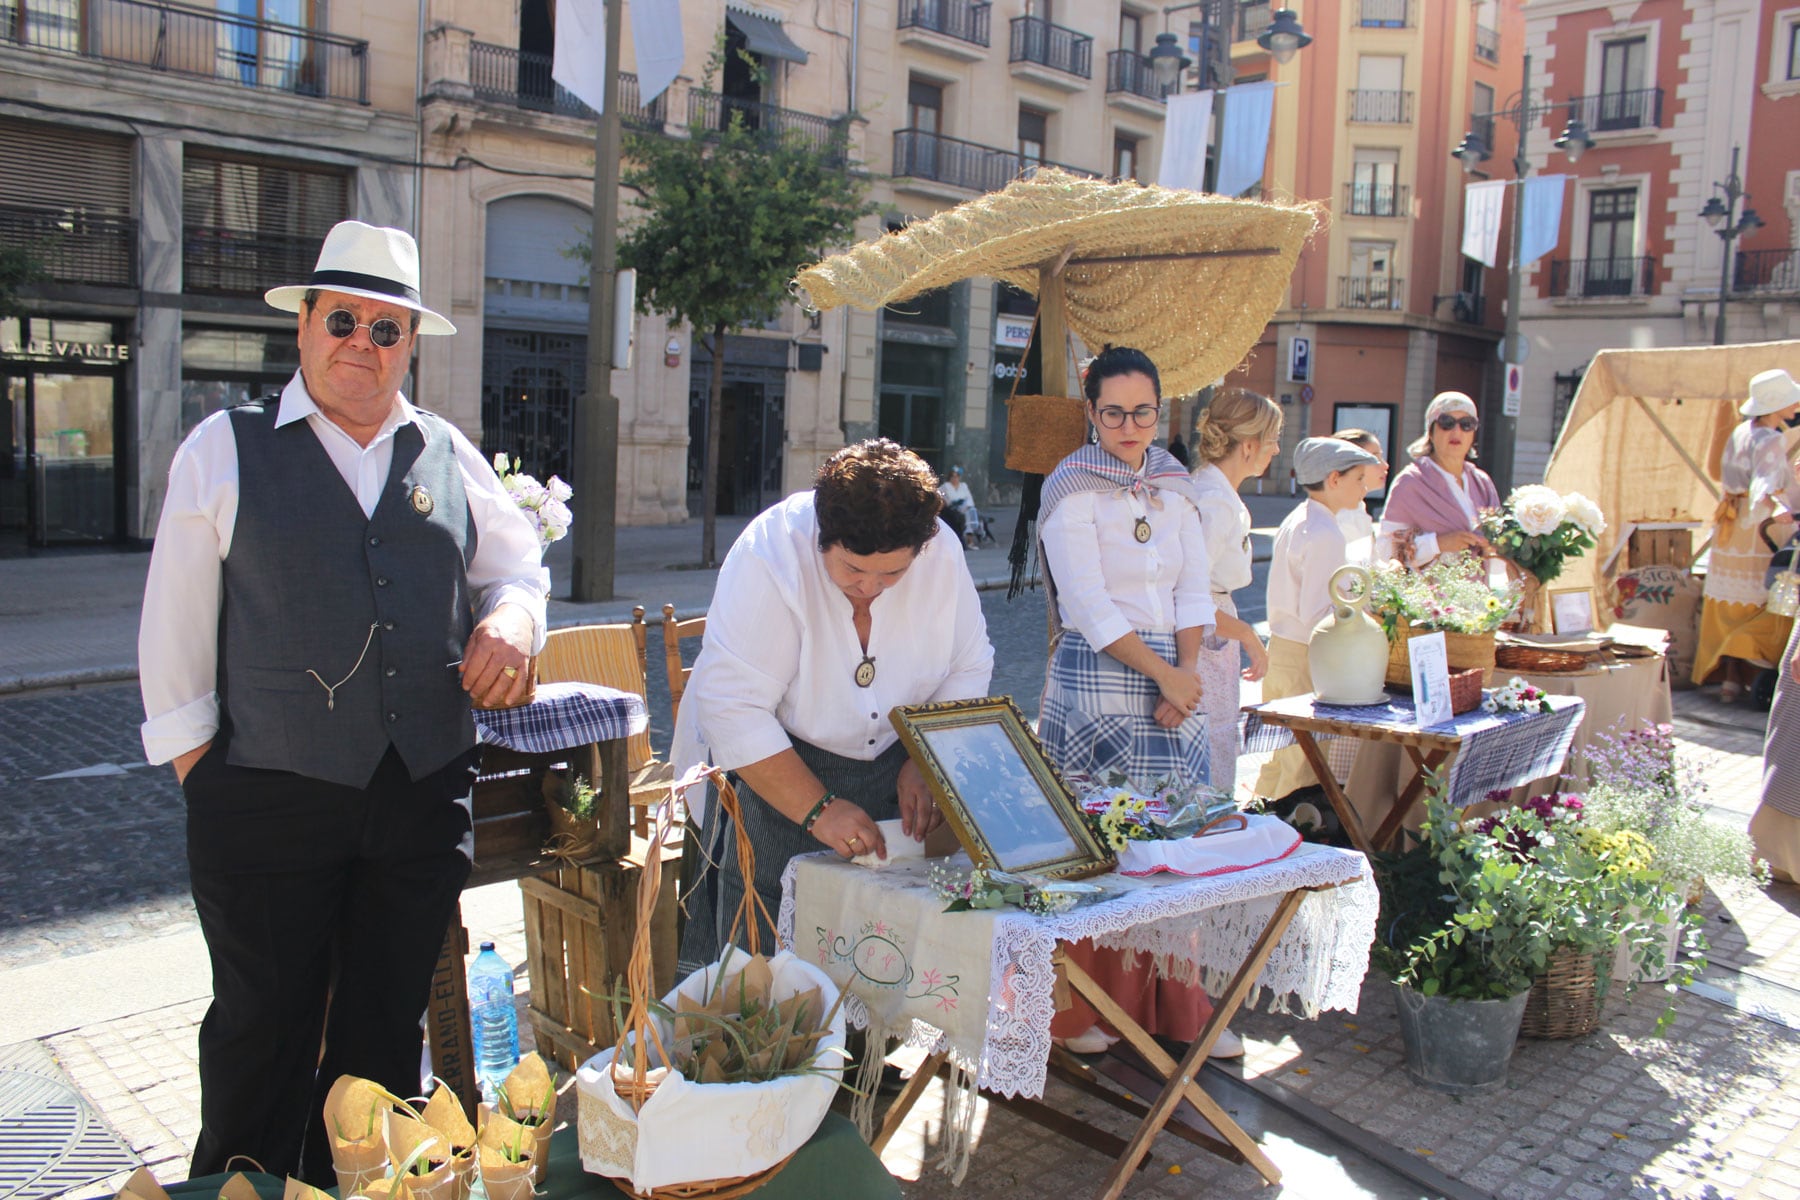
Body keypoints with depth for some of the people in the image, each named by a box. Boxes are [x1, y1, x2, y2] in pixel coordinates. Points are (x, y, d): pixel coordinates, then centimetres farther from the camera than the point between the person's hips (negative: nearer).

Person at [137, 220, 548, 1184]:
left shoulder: (449, 454, 9)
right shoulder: (226, 448, 1)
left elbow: (515, 561, 18)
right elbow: (176, 619, 2)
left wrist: (512, 617, -5)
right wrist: (194, 759, -1)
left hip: (424, 793, 3)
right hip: (267, 798, -3)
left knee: (388, 1032, 15)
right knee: (263, 1033, 9)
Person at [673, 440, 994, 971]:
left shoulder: (941, 551, -12)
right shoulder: (769, 556, -25)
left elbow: (969, 668, 1)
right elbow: (732, 710, -27)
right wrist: (817, 809, -29)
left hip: (890, 763, 4)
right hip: (772, 770, -3)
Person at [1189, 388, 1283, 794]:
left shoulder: (1222, 496, 12)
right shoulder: (1214, 502, -19)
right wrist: (1247, 634, -13)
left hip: (1217, 652, 10)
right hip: (1206, 653, -10)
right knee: (1211, 789, -2)